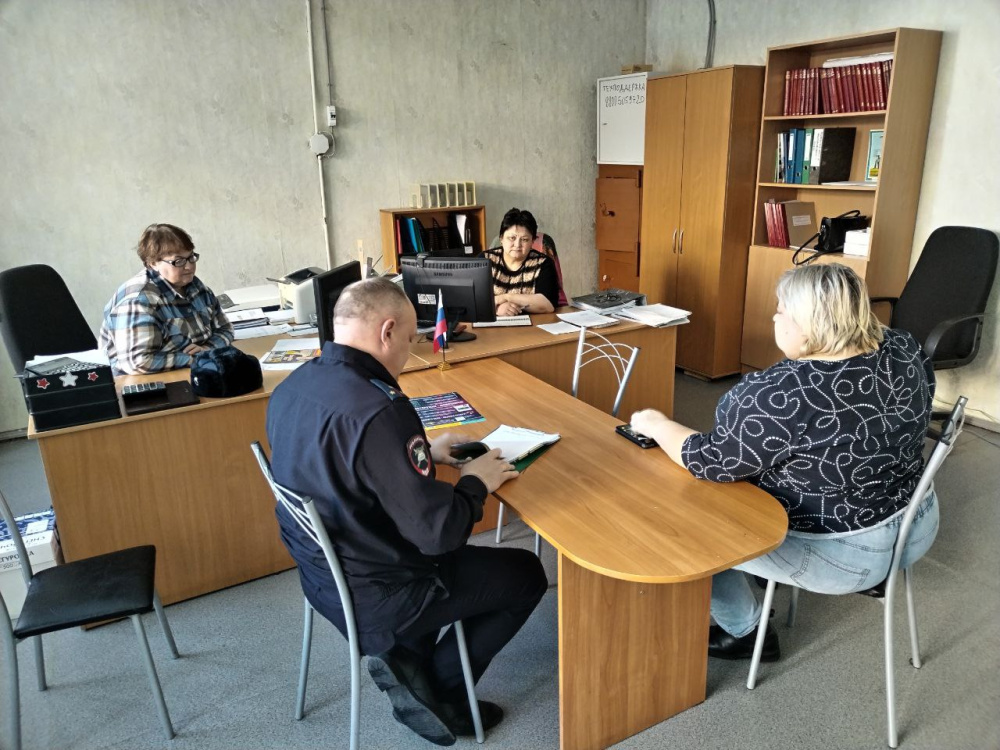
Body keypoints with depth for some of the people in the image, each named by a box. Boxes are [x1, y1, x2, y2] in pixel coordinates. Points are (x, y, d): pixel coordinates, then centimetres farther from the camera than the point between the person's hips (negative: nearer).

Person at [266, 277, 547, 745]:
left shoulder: (291, 388, -5)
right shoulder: (377, 409, -33)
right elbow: (438, 532, -28)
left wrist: (424, 454, 10)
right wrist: (475, 482, -9)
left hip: (321, 574, 8)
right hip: (375, 596, -8)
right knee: (526, 574, 10)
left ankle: (410, 663, 19)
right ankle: (434, 689, 15)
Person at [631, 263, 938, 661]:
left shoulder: (783, 396, -32)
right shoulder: (905, 349, -9)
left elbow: (710, 460, -22)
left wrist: (657, 425, -5)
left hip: (841, 552, -8)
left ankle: (745, 632, 22)